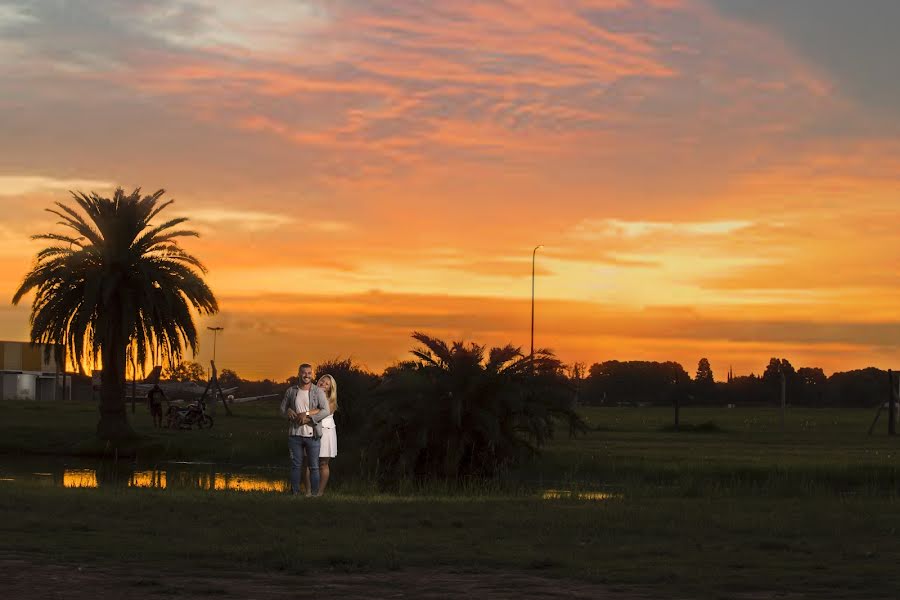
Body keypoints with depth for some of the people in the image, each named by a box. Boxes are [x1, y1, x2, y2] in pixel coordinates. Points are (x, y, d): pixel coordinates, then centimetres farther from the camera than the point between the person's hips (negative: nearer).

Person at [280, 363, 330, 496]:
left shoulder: (318, 392, -2)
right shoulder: (291, 391, 6)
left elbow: (326, 411, -11)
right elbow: (283, 409, 12)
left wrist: (307, 415, -18)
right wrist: (290, 413, -7)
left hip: (312, 435, -2)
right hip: (295, 434, 2)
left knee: (314, 466, 2)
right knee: (296, 465, 6)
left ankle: (314, 494, 9)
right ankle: (294, 494, 12)